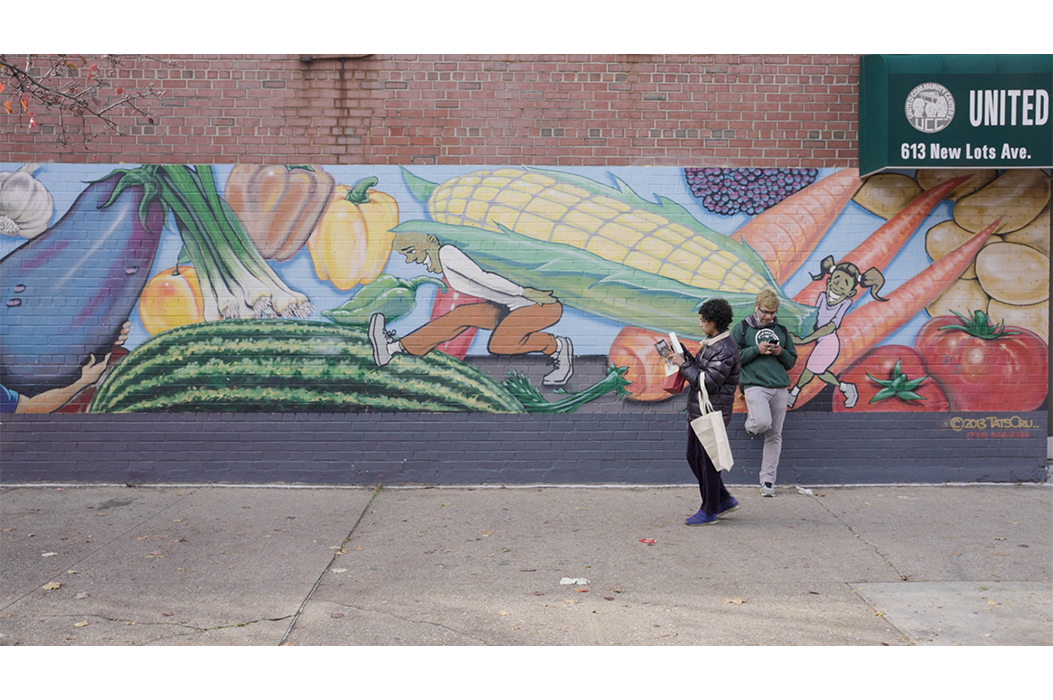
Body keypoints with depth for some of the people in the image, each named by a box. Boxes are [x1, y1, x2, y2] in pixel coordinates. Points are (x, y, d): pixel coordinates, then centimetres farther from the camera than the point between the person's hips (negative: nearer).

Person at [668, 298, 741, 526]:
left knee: (707, 461, -1)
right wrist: (684, 355, 6)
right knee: (694, 457, 15)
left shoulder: (725, 350, -19)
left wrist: (683, 364, -16)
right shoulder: (710, 343, 13)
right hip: (698, 412, 10)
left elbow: (707, 382, -22)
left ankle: (709, 511, 12)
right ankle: (724, 500, 27)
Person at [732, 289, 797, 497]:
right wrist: (756, 350, -10)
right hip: (754, 385, -4)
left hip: (780, 387, 4)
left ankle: (768, 481, 10)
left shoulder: (781, 330, 17)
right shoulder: (743, 328, 6)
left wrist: (781, 353, -1)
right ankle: (750, 423, 11)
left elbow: (792, 361, 21)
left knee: (774, 436, 3)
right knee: (763, 422, -27)